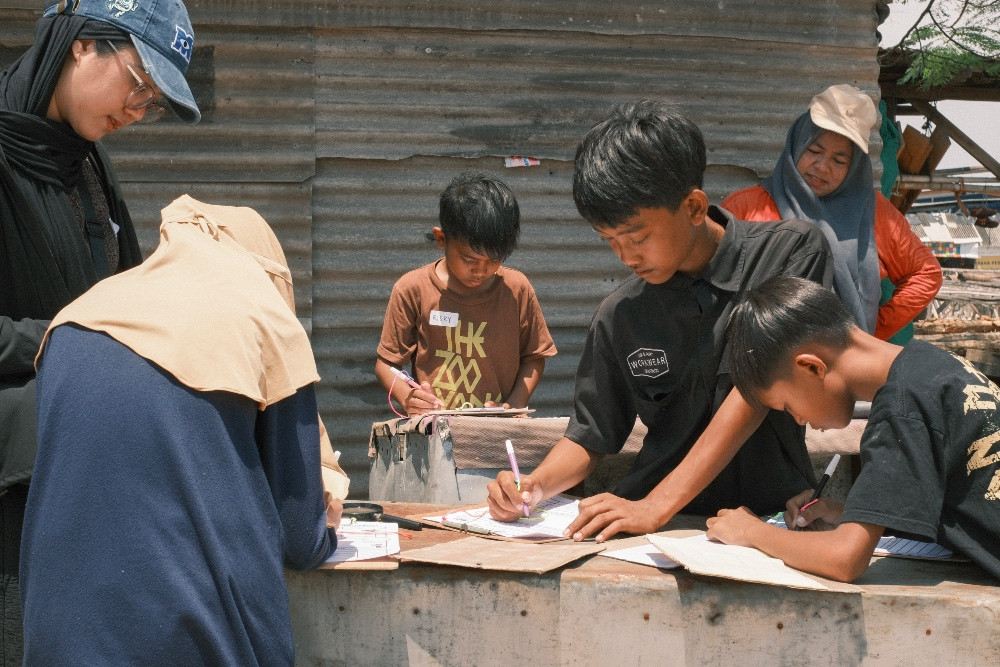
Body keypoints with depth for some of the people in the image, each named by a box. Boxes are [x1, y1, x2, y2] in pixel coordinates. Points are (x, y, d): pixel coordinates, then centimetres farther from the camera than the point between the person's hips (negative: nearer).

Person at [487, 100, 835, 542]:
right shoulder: (620, 316, 4)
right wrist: (535, 485, -10)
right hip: (650, 523, 2)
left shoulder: (793, 252, -6)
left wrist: (658, 505, -22)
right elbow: (590, 437, 13)